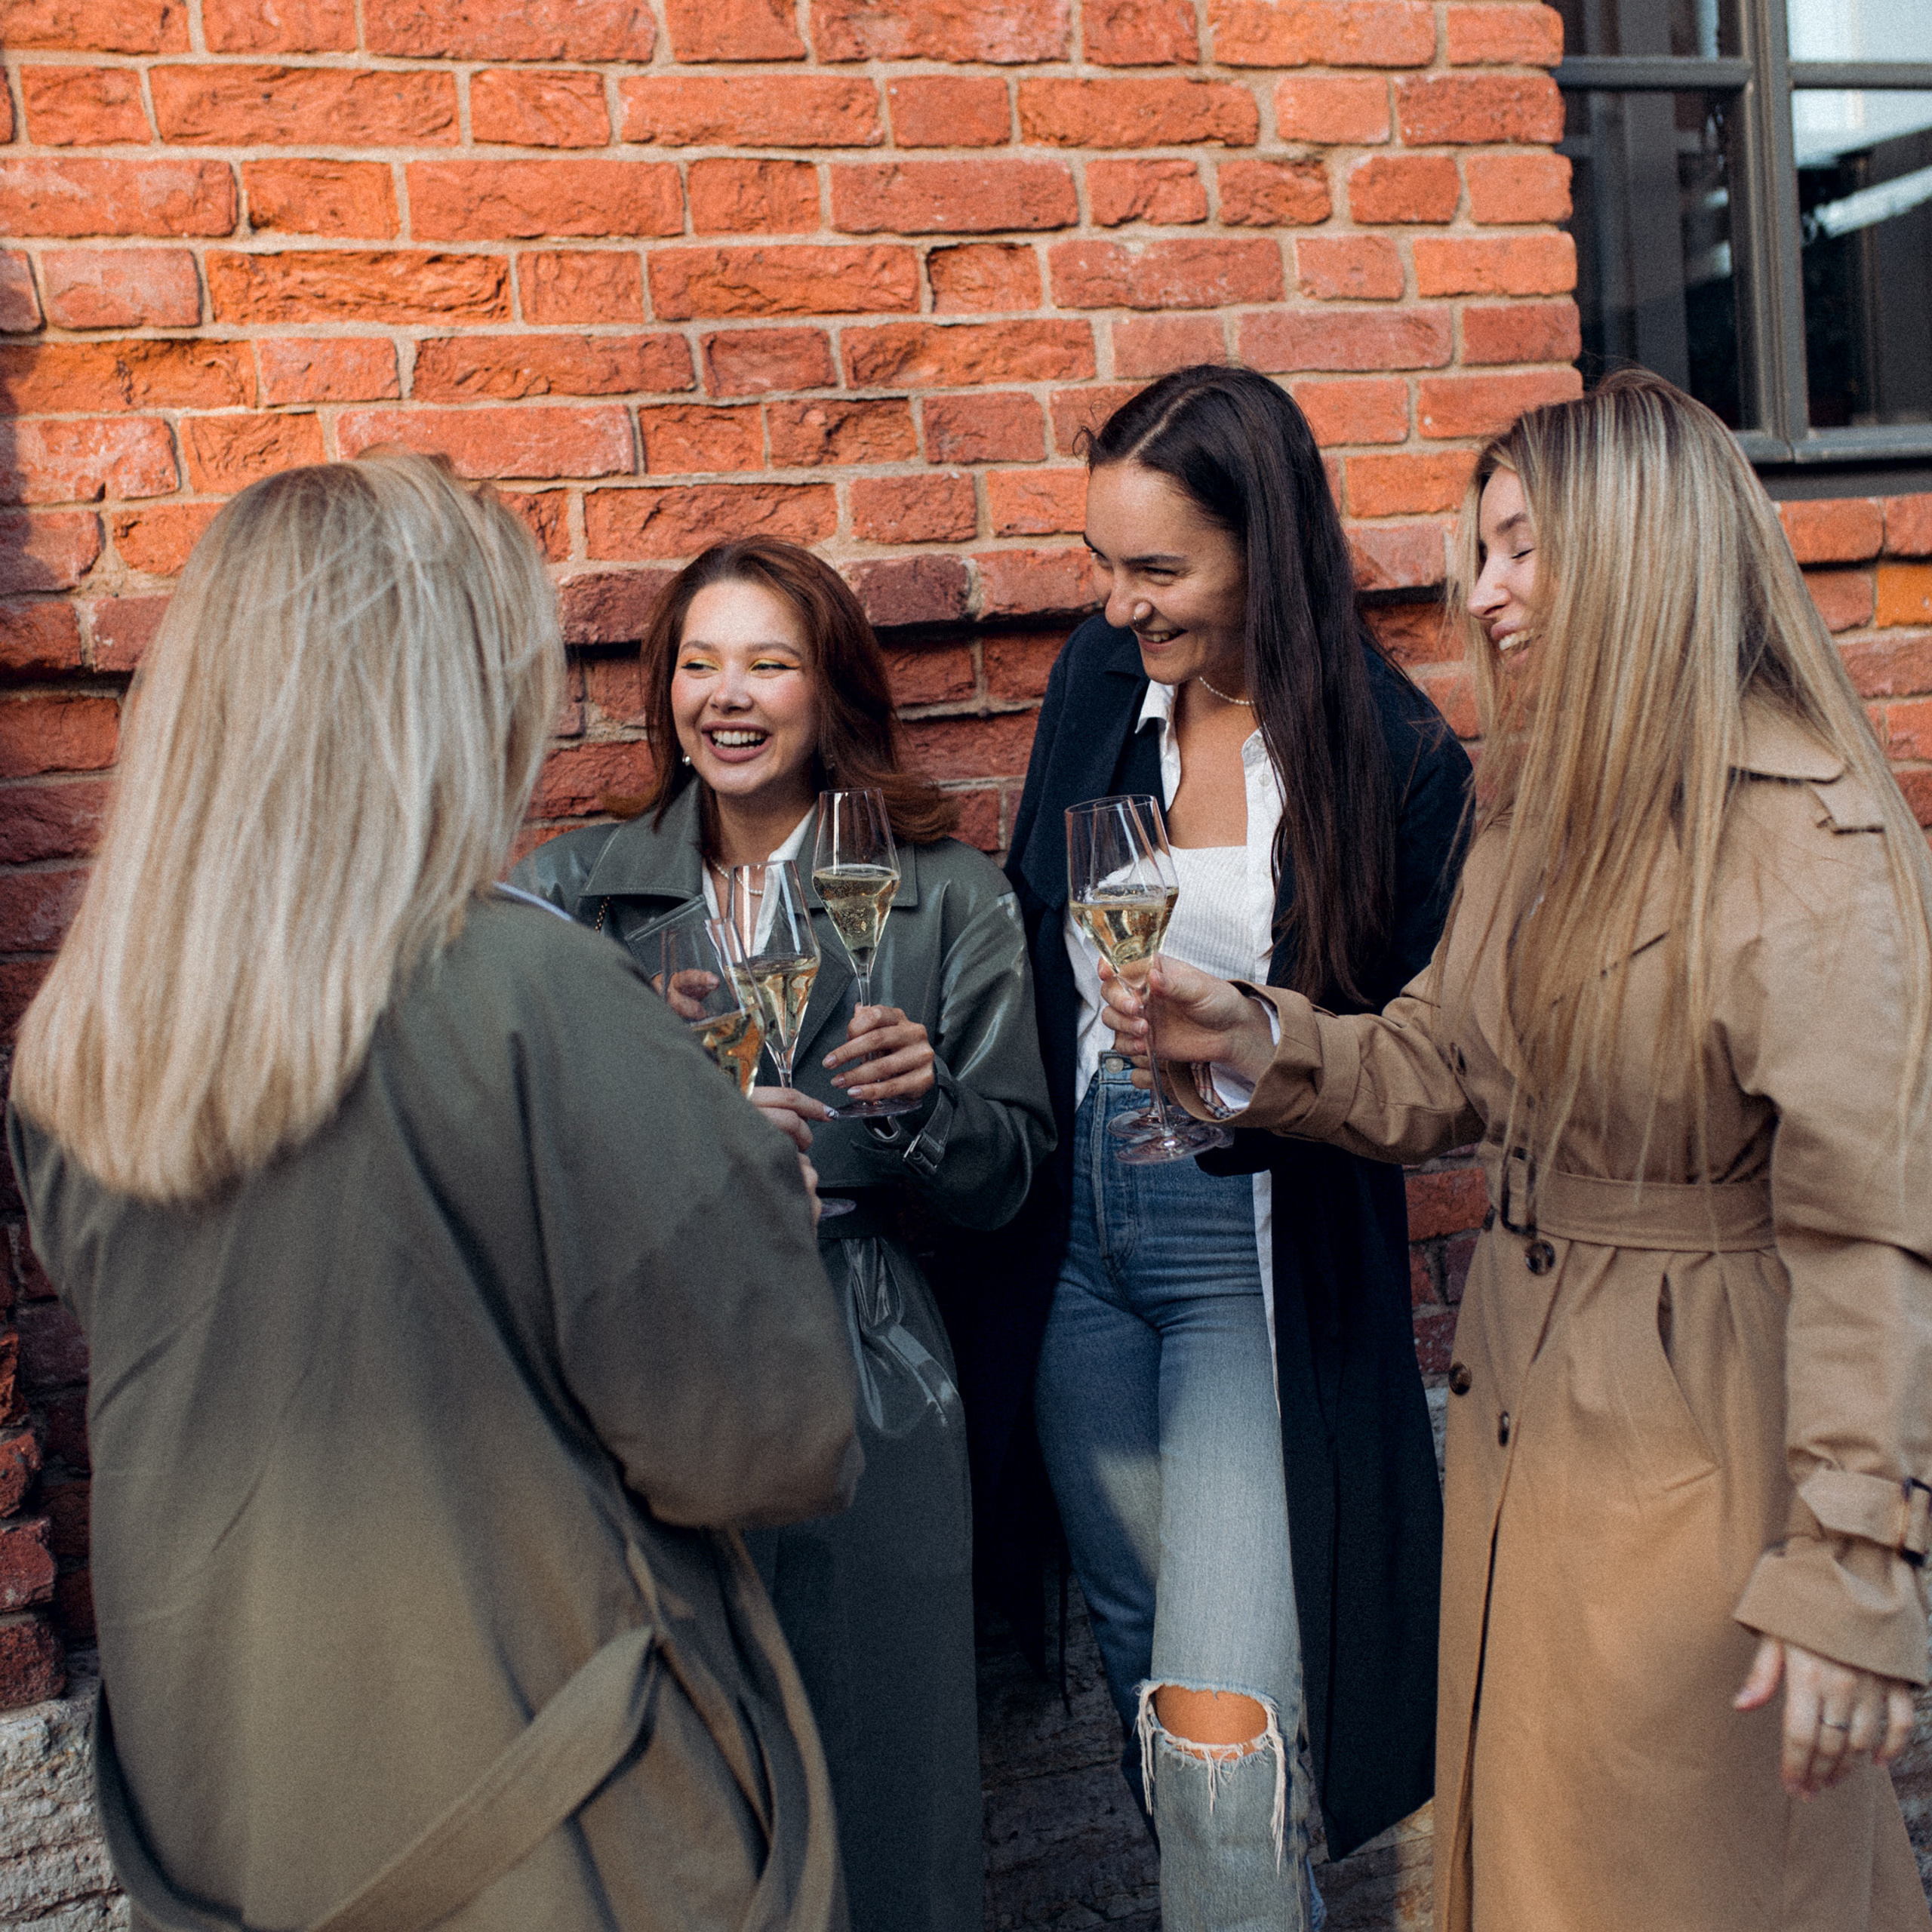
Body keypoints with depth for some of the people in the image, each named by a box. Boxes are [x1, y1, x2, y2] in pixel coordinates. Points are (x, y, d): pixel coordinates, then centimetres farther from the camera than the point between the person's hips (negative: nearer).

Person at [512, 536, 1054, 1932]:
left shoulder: (947, 900, 3)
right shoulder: (572, 892, 5)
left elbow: (1005, 1181, 4)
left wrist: (923, 1098, -16)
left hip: (864, 1401, 0)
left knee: (879, 1782, 8)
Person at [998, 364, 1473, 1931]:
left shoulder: (1396, 761, -13)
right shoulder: (1100, 680, 2)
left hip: (1259, 1258, -5)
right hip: (1083, 1237, 6)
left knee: (1216, 1726, -11)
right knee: (1134, 1643, 21)